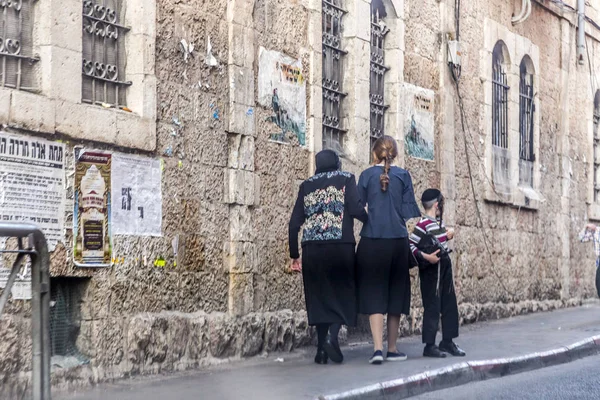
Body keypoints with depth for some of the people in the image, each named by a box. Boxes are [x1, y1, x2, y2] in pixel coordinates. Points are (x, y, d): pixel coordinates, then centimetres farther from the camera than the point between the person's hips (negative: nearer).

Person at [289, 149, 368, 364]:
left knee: (319, 295, 11)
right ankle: (333, 336, -15)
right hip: (340, 245, -3)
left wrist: (295, 254, 14)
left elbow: (294, 223, 9)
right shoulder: (346, 179, 5)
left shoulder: (307, 185, 14)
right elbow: (356, 209, -11)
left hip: (312, 249, 3)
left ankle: (322, 349, 8)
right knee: (343, 291, 8)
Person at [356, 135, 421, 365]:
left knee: (374, 295, 0)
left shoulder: (367, 175, 2)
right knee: (395, 293, 12)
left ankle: (378, 348, -13)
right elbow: (409, 210, 1)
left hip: (372, 242, -1)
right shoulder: (403, 175, 3)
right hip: (398, 241, 1)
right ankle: (392, 349, 19)